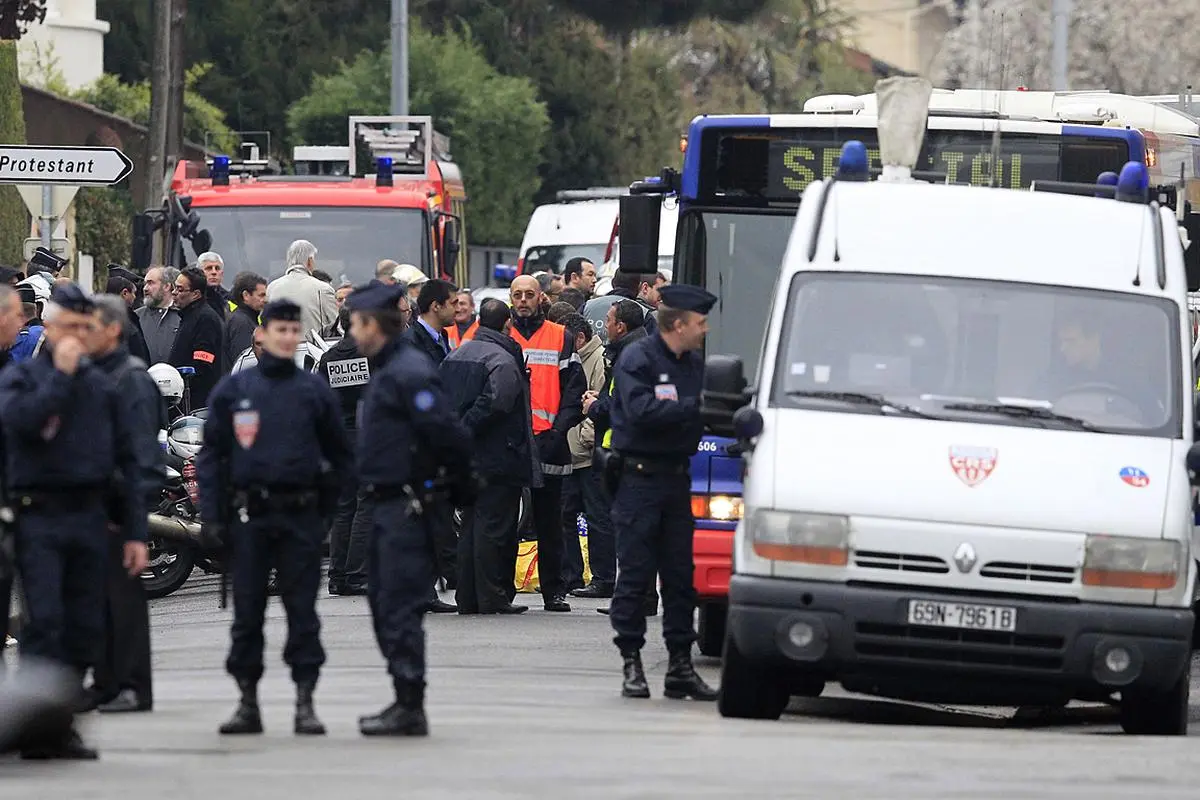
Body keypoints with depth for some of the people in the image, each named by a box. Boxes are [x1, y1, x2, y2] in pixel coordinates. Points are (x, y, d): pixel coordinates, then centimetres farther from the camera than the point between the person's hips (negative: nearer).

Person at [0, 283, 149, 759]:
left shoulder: (101, 386, 13)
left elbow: (127, 462, 13)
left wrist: (136, 532, 7)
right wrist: (62, 374, -13)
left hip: (89, 518, 4)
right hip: (39, 517, -4)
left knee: (85, 629, 4)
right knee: (43, 622, -12)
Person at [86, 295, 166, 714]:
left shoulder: (132, 377, -8)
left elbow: (141, 447, -14)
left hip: (120, 502, -8)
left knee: (124, 596, -5)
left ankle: (132, 686, -2)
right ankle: (106, 682, 14)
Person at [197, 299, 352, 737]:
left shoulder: (314, 390, 6)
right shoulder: (233, 389, 5)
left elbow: (339, 453, 11)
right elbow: (212, 454, 7)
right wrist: (211, 514, -1)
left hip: (301, 514, 0)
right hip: (251, 514, 0)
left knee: (302, 610, -1)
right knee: (247, 610, 4)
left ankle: (305, 700, 2)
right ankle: (247, 700, 11)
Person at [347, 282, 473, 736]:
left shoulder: (409, 374, -16)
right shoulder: (385, 372, 17)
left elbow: (448, 434, -20)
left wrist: (458, 488, -11)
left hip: (407, 507, -11)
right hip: (388, 506, 11)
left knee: (400, 608, -9)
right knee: (384, 606, 14)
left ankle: (410, 709, -8)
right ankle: (404, 703, 20)